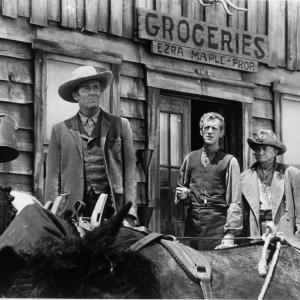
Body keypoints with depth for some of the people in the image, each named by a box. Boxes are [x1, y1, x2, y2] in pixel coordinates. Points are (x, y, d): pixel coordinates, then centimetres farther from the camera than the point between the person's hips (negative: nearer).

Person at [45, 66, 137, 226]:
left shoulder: (120, 125, 11)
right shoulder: (60, 130, 11)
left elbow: (130, 173, 7)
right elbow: (52, 177, 8)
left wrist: (129, 216, -2)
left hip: (112, 207, 0)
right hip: (74, 210, 0)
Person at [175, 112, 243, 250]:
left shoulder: (229, 161, 1)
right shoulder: (190, 158, 14)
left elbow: (234, 201, -4)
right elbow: (182, 188, 26)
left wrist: (230, 235, -13)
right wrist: (182, 195, 2)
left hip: (218, 227, -3)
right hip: (193, 225, 3)